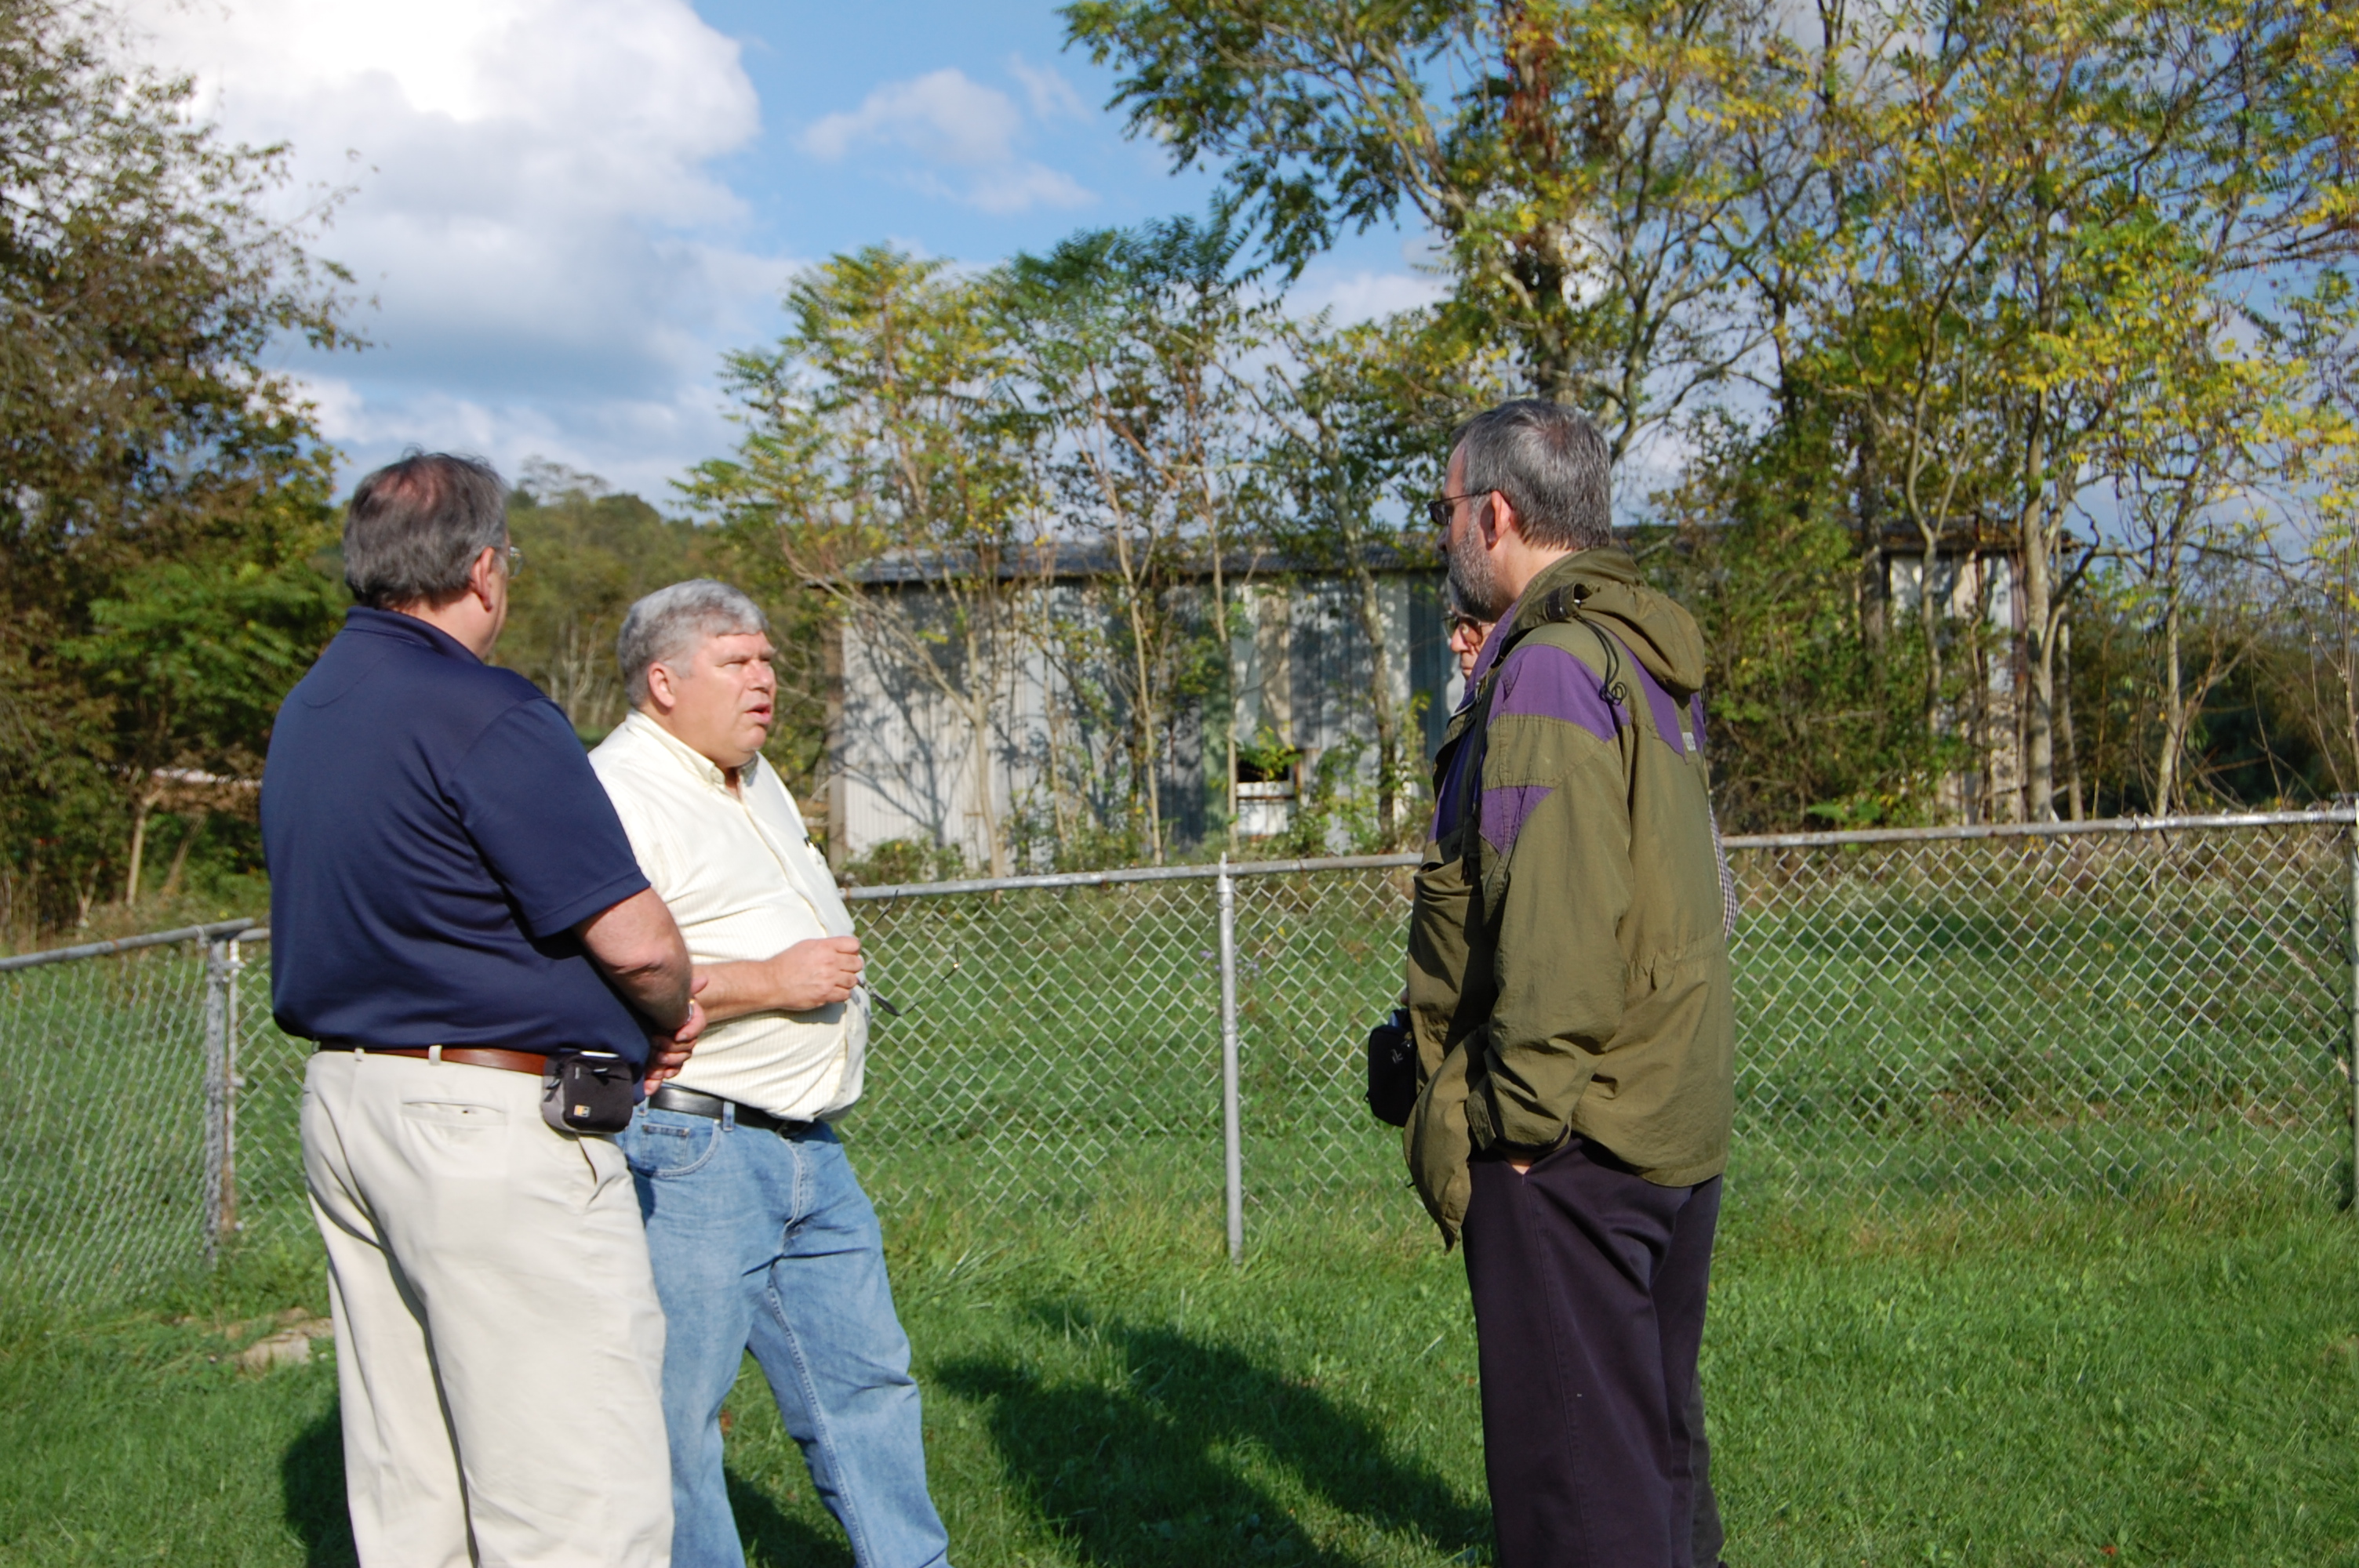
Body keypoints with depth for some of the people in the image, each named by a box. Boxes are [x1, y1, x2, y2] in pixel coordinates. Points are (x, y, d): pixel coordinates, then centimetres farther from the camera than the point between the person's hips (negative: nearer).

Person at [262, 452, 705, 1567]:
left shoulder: (307, 709, 12)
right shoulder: (487, 715, -16)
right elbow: (636, 939, -19)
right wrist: (669, 1020, 4)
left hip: (344, 1098, 10)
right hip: (491, 1113, -9)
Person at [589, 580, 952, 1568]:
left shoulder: (757, 782, 18)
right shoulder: (618, 792, -13)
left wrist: (834, 966, 16)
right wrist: (770, 982, -20)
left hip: (807, 1149, 10)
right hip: (689, 1151, -9)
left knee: (864, 1381, 14)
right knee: (677, 1409, 0)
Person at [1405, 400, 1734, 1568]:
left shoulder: (1548, 671, -16)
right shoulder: (1646, 663, 14)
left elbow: (1560, 917, -23)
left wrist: (1521, 1110, -19)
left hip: (1571, 1149, -10)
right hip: (1678, 1128, 10)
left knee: (1575, 1472, -1)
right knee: (1657, 1441, 20)